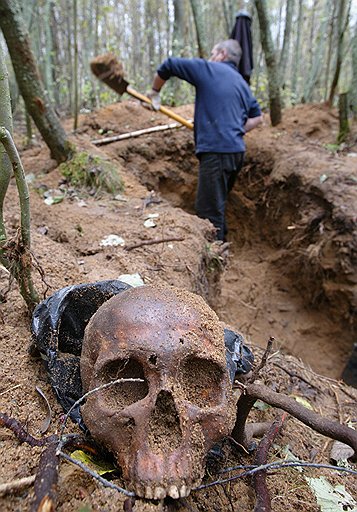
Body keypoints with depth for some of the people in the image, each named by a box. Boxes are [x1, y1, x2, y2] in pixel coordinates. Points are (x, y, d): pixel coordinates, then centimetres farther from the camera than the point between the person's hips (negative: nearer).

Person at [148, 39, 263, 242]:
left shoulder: (207, 68, 2)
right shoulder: (242, 83, 21)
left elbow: (168, 65, 1)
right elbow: (257, 117, 22)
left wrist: (155, 92, 15)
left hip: (216, 151, -8)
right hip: (237, 151, 8)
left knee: (209, 209, -5)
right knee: (217, 205, 20)